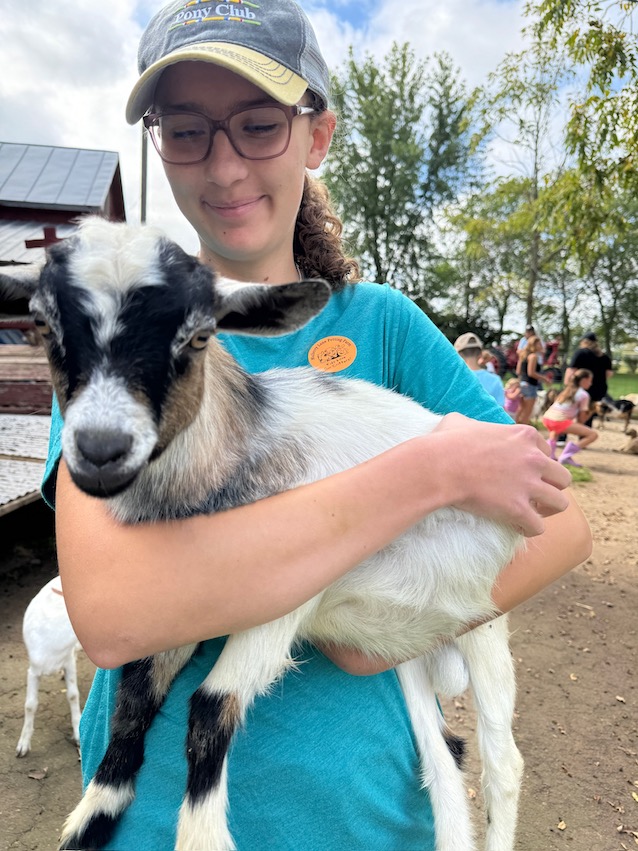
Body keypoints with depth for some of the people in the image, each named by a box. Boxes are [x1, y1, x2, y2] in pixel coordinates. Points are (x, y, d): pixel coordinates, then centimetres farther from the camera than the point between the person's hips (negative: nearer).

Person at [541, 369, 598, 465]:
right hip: (560, 421, -8)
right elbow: (582, 418, 3)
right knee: (594, 435, -4)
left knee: (555, 428, 45)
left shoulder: (567, 390, 27)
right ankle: (567, 455, -14)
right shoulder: (584, 395, 5)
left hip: (547, 418, 8)